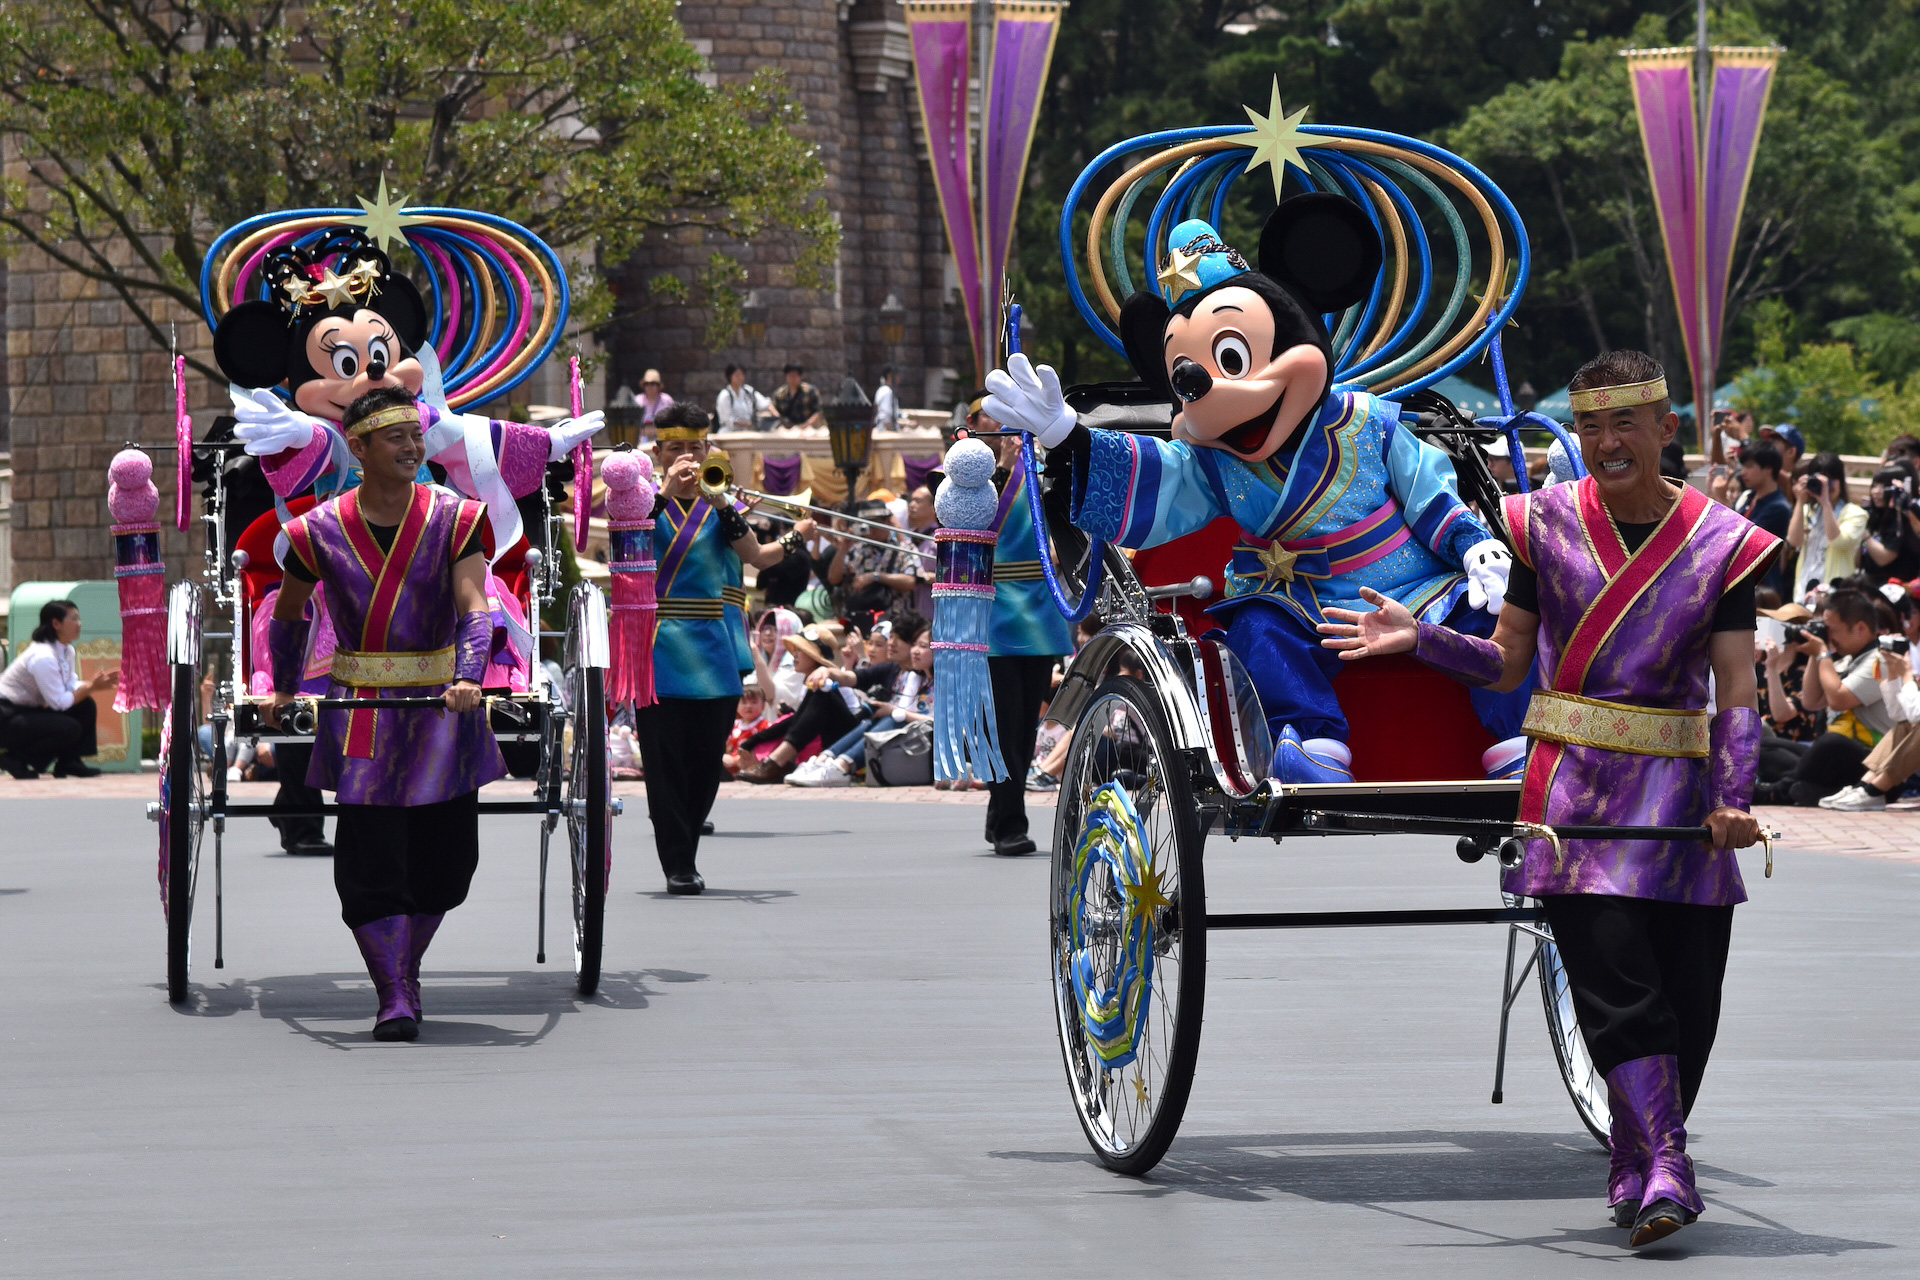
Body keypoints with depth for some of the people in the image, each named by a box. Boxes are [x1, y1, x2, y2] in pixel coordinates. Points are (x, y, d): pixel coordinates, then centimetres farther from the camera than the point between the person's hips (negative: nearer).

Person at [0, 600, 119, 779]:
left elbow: (72, 687, 7)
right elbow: (59, 702, -24)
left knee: (86, 706, 0)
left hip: (29, 711, 10)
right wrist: (91, 687, -18)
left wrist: (98, 684, -9)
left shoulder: (66, 651, 5)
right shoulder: (43, 657, -26)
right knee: (69, 728, -25)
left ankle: (69, 762, 6)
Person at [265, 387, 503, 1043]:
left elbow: (476, 608, -13)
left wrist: (468, 677, -29)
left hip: (443, 711, 1)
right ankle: (393, 998, -7)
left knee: (445, 855, 7)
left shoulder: (456, 519, -4)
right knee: (369, 858, -8)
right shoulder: (320, 531, -3)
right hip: (360, 721, -1)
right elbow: (288, 612, 14)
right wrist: (282, 688, 12)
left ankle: (405, 970, 27)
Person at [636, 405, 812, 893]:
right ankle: (678, 865, -1)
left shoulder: (721, 501, 10)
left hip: (715, 651, 3)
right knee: (665, 761, -5)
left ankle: (684, 854, 21)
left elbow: (757, 556, 7)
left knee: (707, 761, 6)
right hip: (658, 651, -2)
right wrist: (667, 491, -25)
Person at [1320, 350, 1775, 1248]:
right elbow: (1506, 663, 10)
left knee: (1687, 997, 3)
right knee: (1618, 986, -12)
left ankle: (1636, 1167, 19)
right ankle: (1663, 1169, -17)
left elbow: (1736, 693, -3)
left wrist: (1733, 799, -17)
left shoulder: (1720, 542, 1)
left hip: (1679, 800, 1)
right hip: (1574, 792, -1)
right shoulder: (1548, 523, 4)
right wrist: (1415, 638, -5)